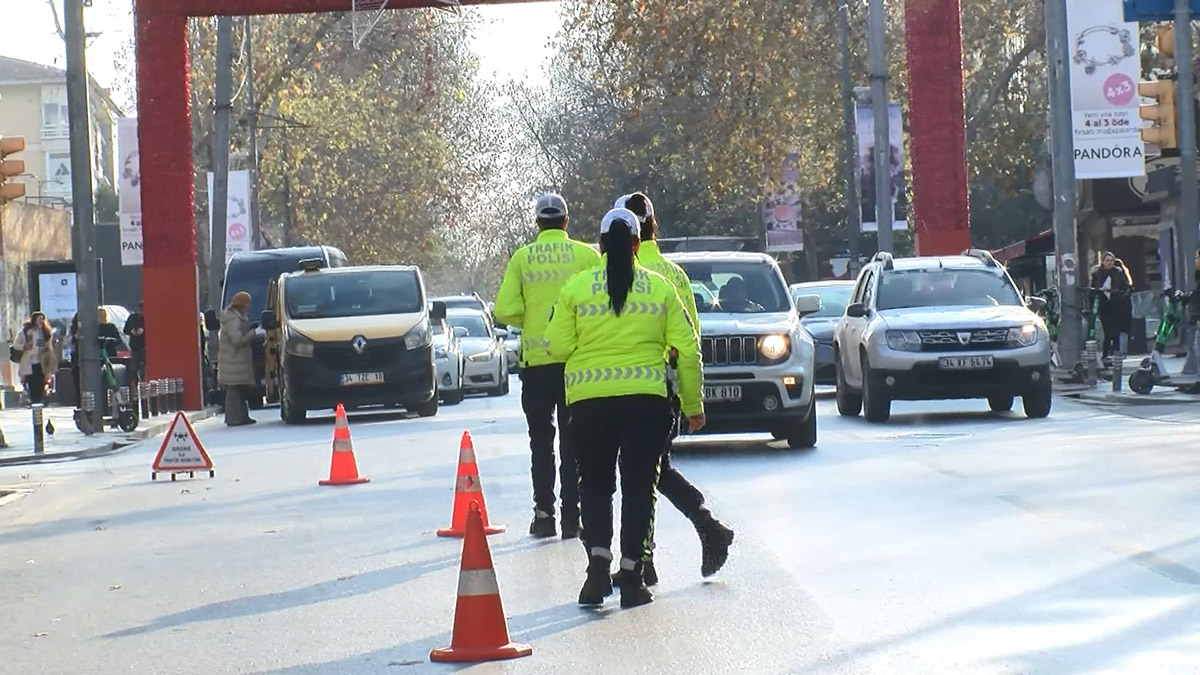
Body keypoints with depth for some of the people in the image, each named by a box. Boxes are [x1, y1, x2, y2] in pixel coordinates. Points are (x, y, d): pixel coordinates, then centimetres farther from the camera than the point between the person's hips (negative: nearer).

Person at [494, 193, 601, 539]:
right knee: (573, 442, 5)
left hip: (536, 360, 1)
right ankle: (571, 516, 1)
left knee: (541, 440, 11)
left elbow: (505, 311, -7)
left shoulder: (522, 258, 0)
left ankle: (544, 512, 4)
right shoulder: (586, 255, -2)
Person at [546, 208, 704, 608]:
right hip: (646, 397, 0)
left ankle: (598, 560, -5)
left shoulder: (576, 288, 1)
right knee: (639, 485, 6)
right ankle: (631, 576, 2)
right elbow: (687, 349, 4)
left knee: (594, 483, 14)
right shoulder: (661, 288, 4)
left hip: (589, 399, 0)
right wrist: (693, 405, 12)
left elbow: (559, 346, -2)